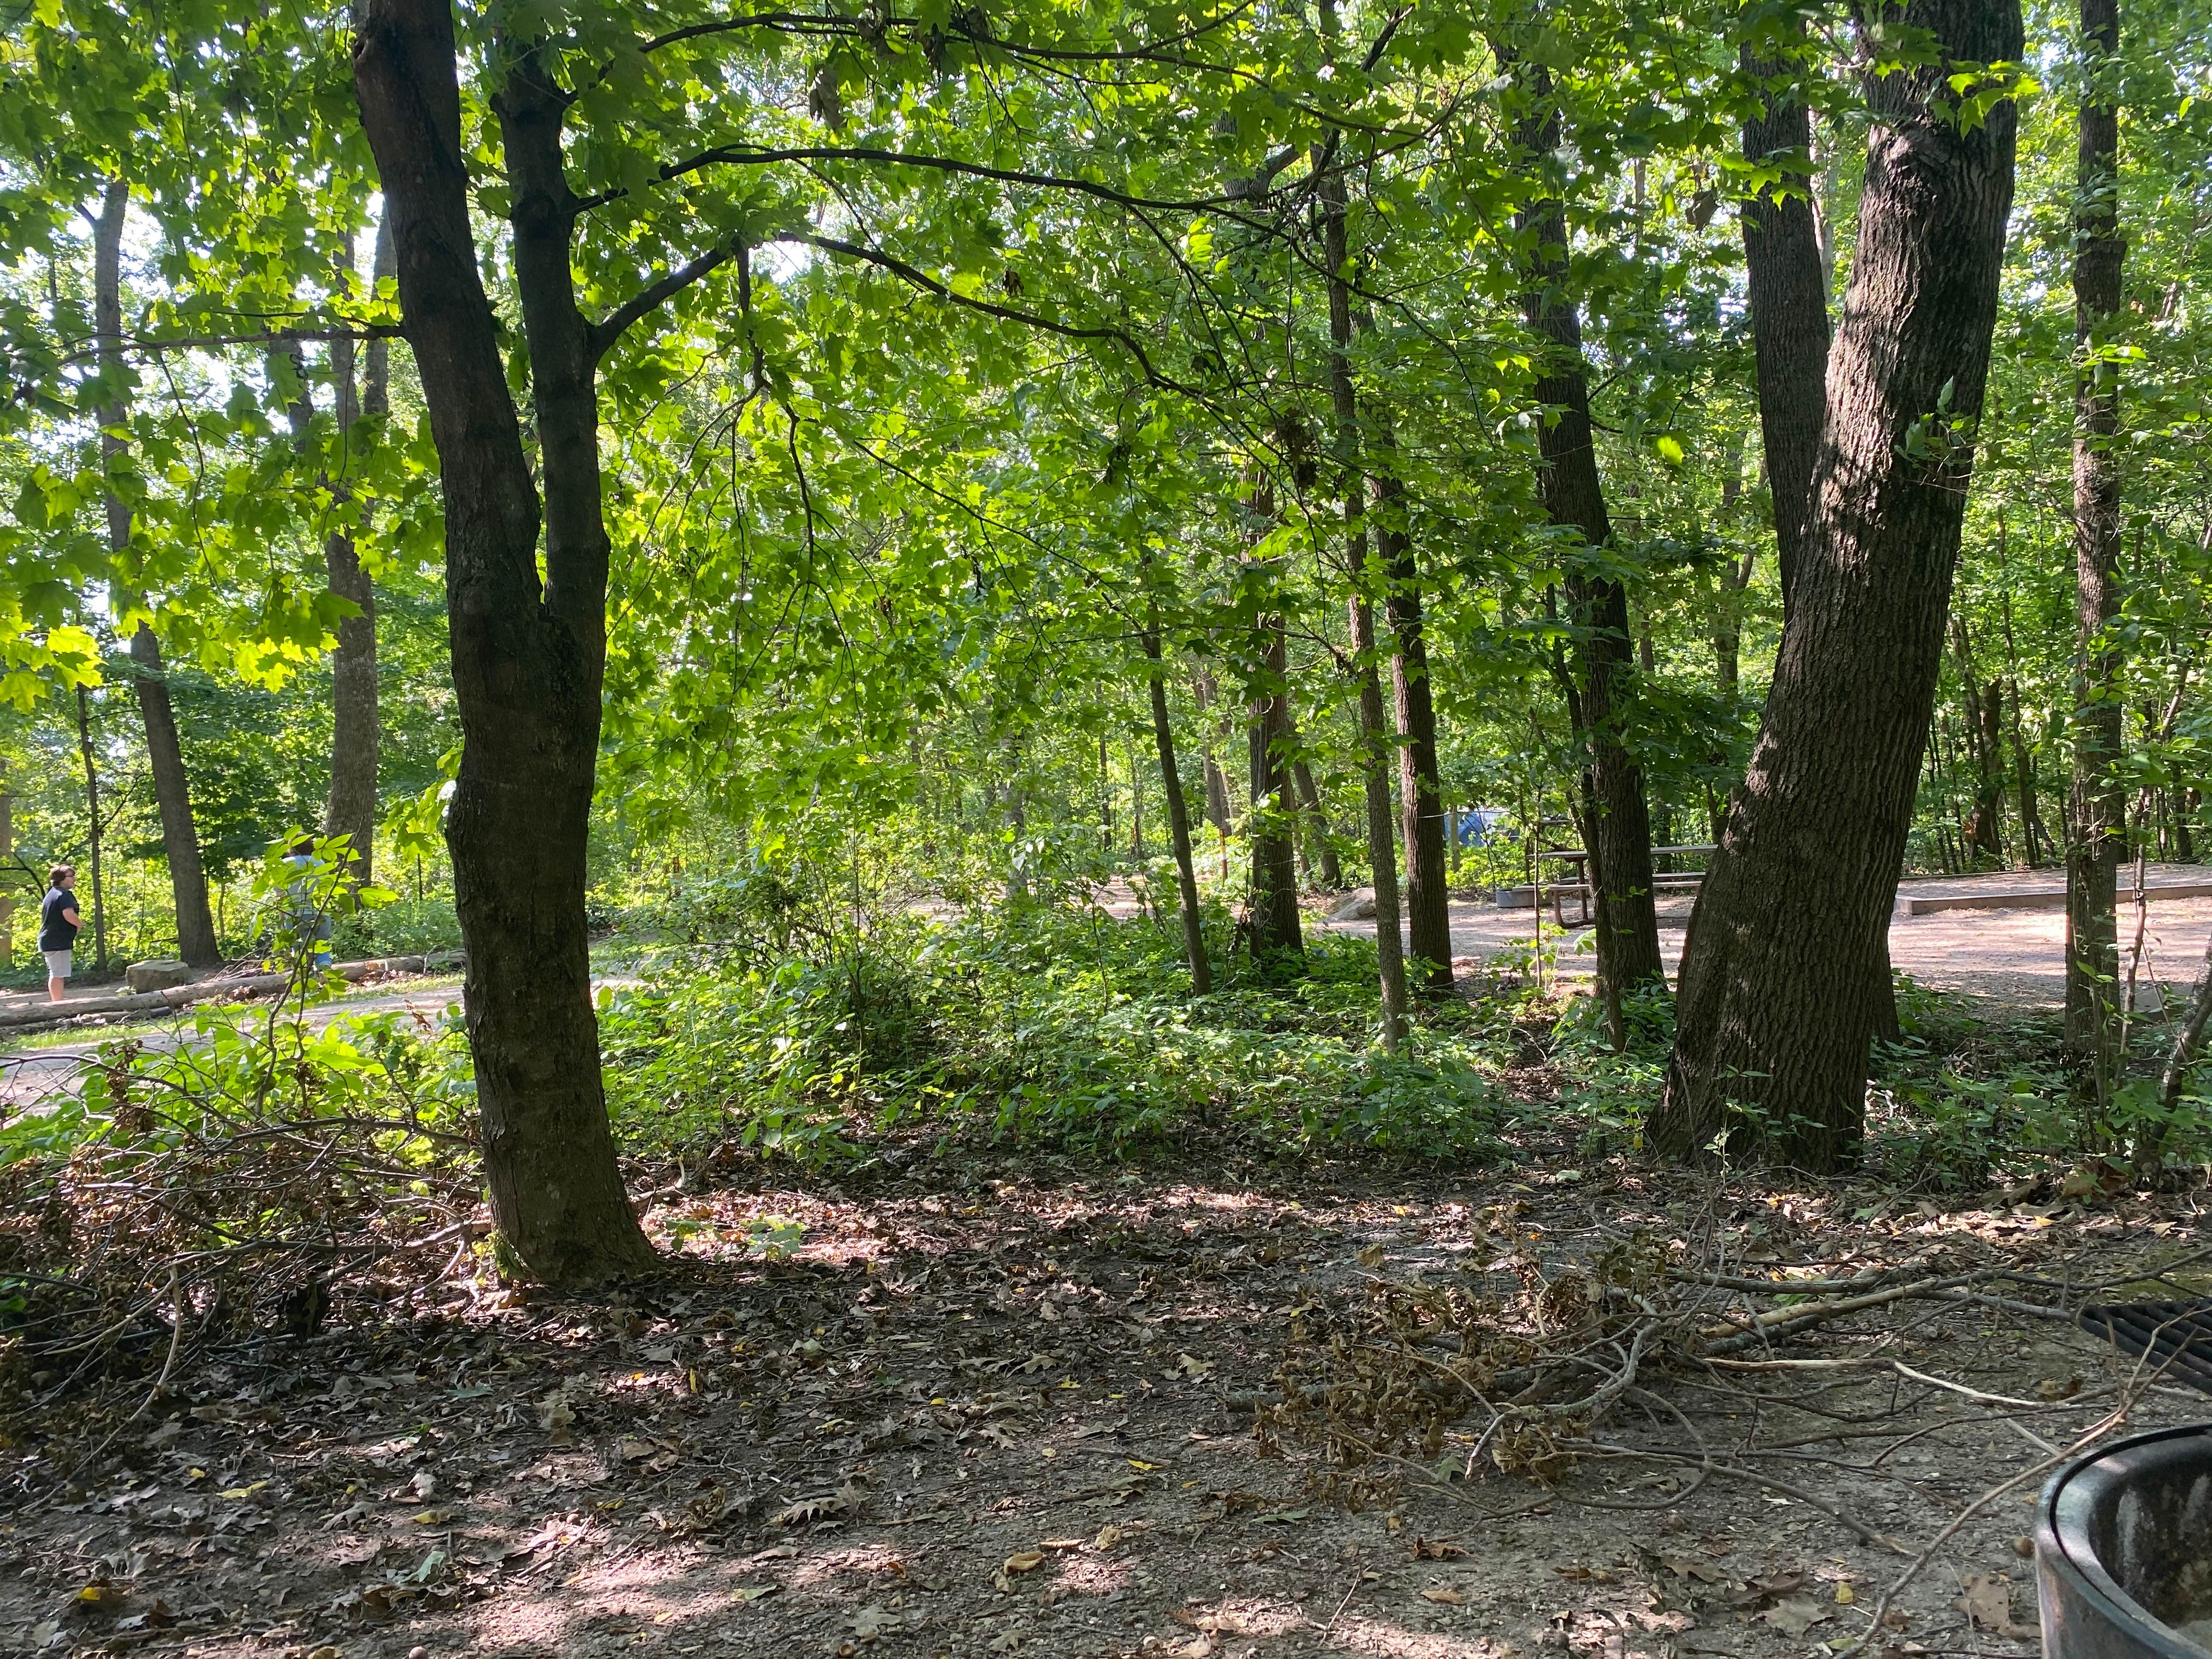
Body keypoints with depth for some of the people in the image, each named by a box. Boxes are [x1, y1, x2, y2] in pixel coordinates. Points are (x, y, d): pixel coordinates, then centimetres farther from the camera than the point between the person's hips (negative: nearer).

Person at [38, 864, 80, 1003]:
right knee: (58, 975, -12)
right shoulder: (65, 895, -13)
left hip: (48, 941, 10)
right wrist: (81, 924, -10)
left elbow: (43, 918, 29)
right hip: (59, 942, -10)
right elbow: (69, 914, -27)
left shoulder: (51, 893, 20)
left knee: (54, 975, 15)